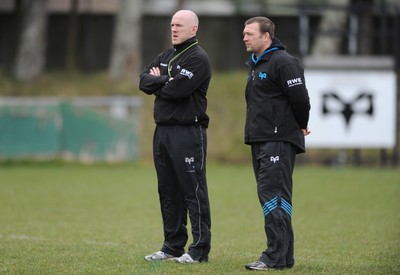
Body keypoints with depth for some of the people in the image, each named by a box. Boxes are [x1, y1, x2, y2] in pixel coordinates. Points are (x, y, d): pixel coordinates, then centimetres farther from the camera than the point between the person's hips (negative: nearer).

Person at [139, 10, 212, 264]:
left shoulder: (198, 58, -8)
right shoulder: (165, 57, 18)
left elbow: (176, 90, -18)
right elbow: (144, 81, 6)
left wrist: (157, 84, 0)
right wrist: (165, 80, -10)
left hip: (188, 133, -8)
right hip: (162, 130, 8)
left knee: (194, 192, -6)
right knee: (168, 192, 11)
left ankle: (200, 250, -5)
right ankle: (173, 247, 17)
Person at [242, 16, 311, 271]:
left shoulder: (283, 62, -13)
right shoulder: (256, 64, 19)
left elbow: (300, 98, -17)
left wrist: (300, 127, -2)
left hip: (279, 141, -10)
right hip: (260, 141, 10)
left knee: (272, 195, -13)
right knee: (274, 198, 10)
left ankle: (276, 257, -14)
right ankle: (285, 256, 14)